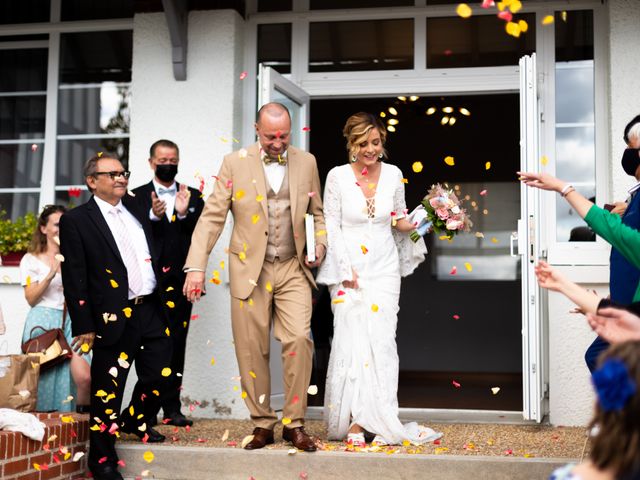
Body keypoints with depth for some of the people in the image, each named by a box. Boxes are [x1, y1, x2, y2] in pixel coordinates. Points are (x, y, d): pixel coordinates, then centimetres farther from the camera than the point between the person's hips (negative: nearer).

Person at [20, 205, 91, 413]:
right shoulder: (31, 260, 8)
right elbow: (31, 298, -1)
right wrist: (51, 274, -11)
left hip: (71, 321, 2)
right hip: (43, 323, -1)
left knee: (84, 377, -15)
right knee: (43, 375, -4)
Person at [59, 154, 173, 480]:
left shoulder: (136, 208, 14)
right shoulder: (76, 220, -4)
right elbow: (74, 278, -8)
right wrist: (84, 326, -10)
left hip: (152, 309, 6)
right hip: (114, 317, -6)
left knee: (160, 376, 13)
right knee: (108, 389, 3)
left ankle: (133, 421, 41)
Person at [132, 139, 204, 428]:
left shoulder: (193, 197, 13)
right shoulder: (137, 196, 6)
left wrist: (184, 214, -13)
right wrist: (153, 216, -20)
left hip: (180, 281, 2)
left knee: (176, 345, 5)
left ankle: (172, 407, 10)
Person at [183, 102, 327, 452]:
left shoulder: (306, 162, 8)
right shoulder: (235, 163, 0)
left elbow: (318, 212, 18)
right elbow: (212, 216, -3)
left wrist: (321, 242, -2)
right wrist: (196, 266, -12)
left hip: (293, 269, 1)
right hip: (250, 269, -1)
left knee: (299, 339, -12)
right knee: (251, 348, 2)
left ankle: (294, 424, 1)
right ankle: (262, 424, 17)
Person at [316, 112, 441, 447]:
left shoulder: (393, 175, 4)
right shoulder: (337, 177, -4)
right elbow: (331, 226, -3)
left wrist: (408, 225, -7)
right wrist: (344, 270, -9)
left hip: (384, 268, 2)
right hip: (349, 268, -2)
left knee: (381, 341, -1)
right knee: (352, 341, -6)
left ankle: (379, 422, 5)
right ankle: (354, 422, 1)